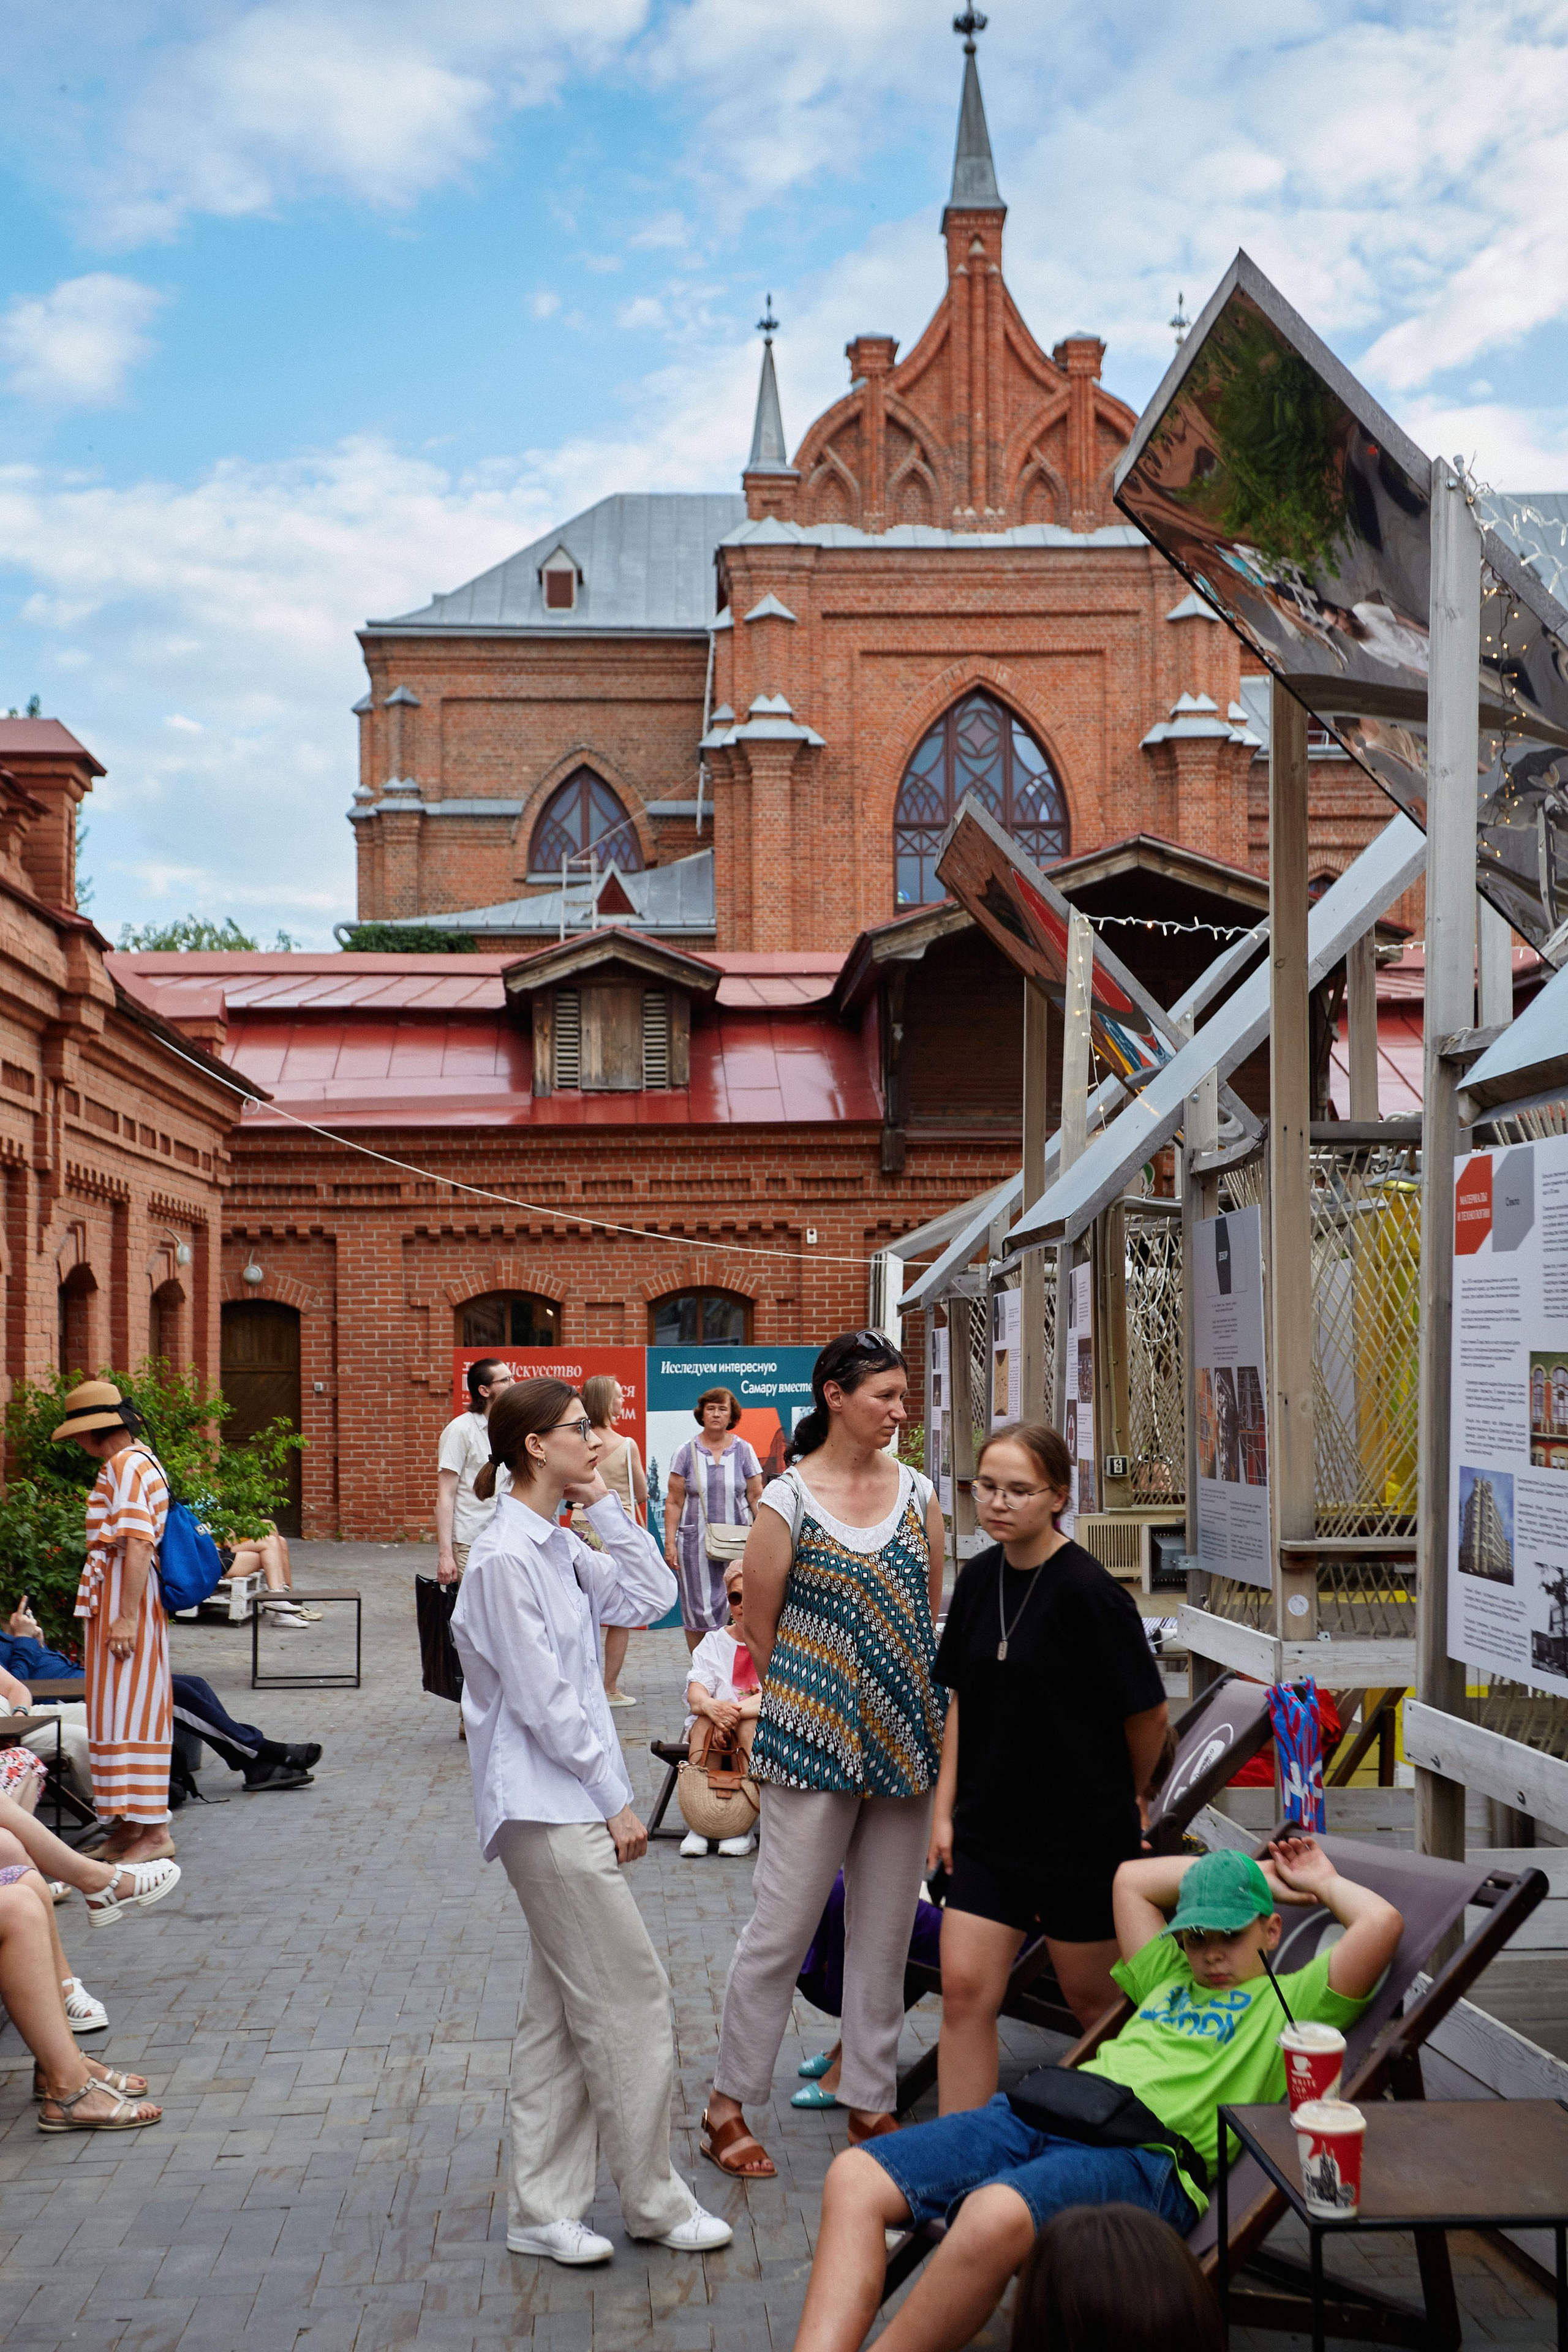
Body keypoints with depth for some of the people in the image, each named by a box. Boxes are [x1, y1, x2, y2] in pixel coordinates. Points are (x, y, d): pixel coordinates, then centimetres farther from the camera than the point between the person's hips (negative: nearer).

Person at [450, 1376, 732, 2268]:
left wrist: (607, 1505, 6)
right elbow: (541, 1698, -16)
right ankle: (656, 2201, 9)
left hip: (576, 1807, 10)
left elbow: (650, 1598, 10)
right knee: (634, 1999, -4)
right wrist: (616, 1799, -12)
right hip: (547, 1807, -10)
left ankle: (545, 2209, 18)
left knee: (562, 2014, 12)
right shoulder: (505, 1558, -15)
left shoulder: (562, 1548, 13)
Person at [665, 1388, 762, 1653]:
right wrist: (670, 1543, -3)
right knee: (699, 1610, -1)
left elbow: (756, 1499, 5)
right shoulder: (687, 1452, 3)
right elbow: (674, 1502, 4)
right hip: (696, 1542, 0)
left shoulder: (743, 1450, 5)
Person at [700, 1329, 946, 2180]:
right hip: (815, 1740, -5)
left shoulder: (918, 1493, 6)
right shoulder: (788, 1501, -8)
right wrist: (807, 1700, 4)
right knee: (783, 1924, 0)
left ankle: (870, 2102, 23)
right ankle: (728, 2103, 13)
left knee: (885, 1931, 11)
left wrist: (915, 1703, 9)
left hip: (905, 1740, 5)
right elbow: (758, 1627, -2)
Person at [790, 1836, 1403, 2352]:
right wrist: (1255, 1873, 44)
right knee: (854, 2177, -18)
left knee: (996, 2215, -40)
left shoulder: (1293, 2001, 18)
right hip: (1041, 2109, 7)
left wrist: (1321, 1884, 24)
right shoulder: (1167, 1979, 36)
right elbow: (1130, 1878, 46)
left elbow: (1382, 1923, 4)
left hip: (1143, 2151, -7)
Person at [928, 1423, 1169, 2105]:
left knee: (1095, 2001, 10)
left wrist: (1124, 1800, 5)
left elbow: (1147, 1712, -10)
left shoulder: (1088, 1593, -18)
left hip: (1080, 1831, -5)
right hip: (988, 1825, 5)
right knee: (964, 1992, 0)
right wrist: (945, 1807, 6)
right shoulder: (979, 1578, 3)